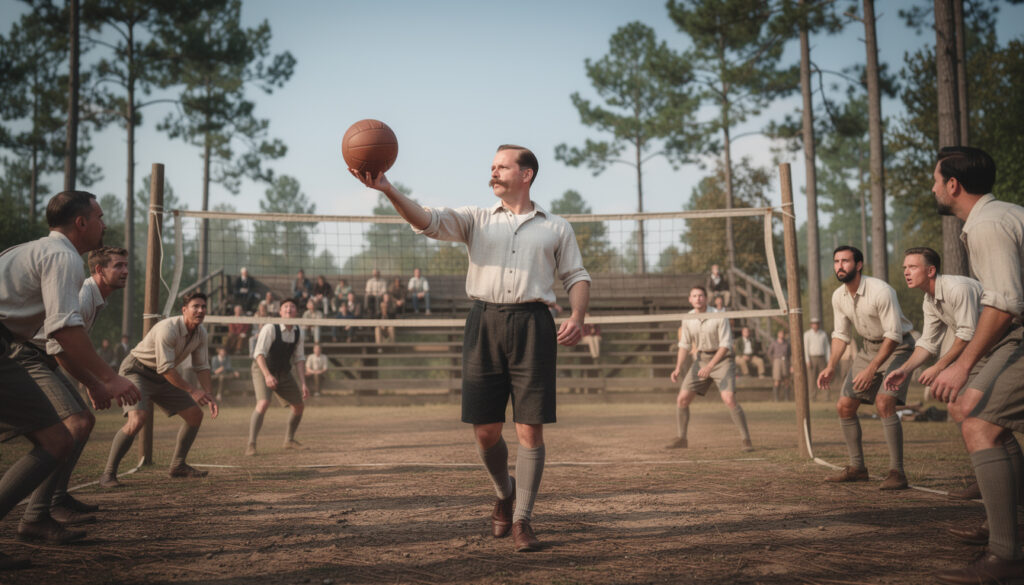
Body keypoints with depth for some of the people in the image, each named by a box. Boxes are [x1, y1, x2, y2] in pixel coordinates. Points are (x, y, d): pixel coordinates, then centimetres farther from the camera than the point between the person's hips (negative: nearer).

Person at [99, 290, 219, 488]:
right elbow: (165, 368, -29)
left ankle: (177, 466, 20)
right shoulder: (168, 329, -28)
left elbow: (202, 367, 4)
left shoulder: (201, 333, -3)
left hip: (161, 378, 8)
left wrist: (210, 396, -6)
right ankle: (108, 474, -19)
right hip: (136, 370, -8)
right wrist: (191, 390, -24)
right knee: (138, 419, -30)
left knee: (195, 414, 5)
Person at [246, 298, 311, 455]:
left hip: (284, 373, 6)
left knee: (299, 406, 10)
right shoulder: (270, 328, -21)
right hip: (262, 371, -6)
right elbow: (259, 353, -27)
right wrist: (267, 375, -39)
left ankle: (289, 440, 31)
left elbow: (299, 359, 2)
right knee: (263, 403, -28)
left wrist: (303, 383, -5)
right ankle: (251, 444, -21)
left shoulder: (299, 333, -4)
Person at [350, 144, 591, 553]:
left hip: (533, 324, -1)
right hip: (485, 323, 1)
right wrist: (389, 191, -17)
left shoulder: (556, 228, 15)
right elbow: (428, 221, -1)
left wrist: (577, 317, -5)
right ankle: (505, 492, 32)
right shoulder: (476, 220, 15)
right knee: (485, 431, 2)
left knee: (530, 430, -4)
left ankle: (522, 521, 10)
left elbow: (576, 276, 14)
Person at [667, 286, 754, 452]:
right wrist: (678, 368, -6)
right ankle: (681, 439, 13)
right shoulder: (688, 319, -2)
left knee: (729, 399, -22)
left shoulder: (719, 316, -17)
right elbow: (684, 345, 7)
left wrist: (710, 366, -28)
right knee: (682, 399, -2)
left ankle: (745, 439, -10)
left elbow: (725, 345, -19)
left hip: (722, 359, -5)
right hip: (701, 359, 5)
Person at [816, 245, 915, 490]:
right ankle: (857, 467, 16)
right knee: (844, 406, 3)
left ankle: (897, 472, -18)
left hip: (897, 348, -7)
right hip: (869, 348, 8)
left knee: (883, 403, -26)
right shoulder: (838, 297, -3)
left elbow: (893, 335, -27)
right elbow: (840, 334, 7)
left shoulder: (880, 291, -25)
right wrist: (831, 367, -5)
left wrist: (872, 369, -33)